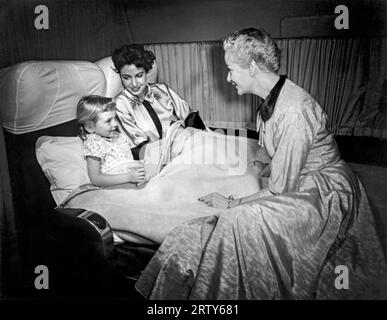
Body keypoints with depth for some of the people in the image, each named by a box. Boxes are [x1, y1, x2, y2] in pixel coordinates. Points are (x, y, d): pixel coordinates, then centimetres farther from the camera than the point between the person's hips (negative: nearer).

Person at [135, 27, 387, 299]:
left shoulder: (293, 111, -26)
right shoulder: (272, 99, 4)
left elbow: (280, 187, -22)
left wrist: (234, 203, -12)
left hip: (324, 195, -9)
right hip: (299, 183, 9)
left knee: (241, 221, -25)